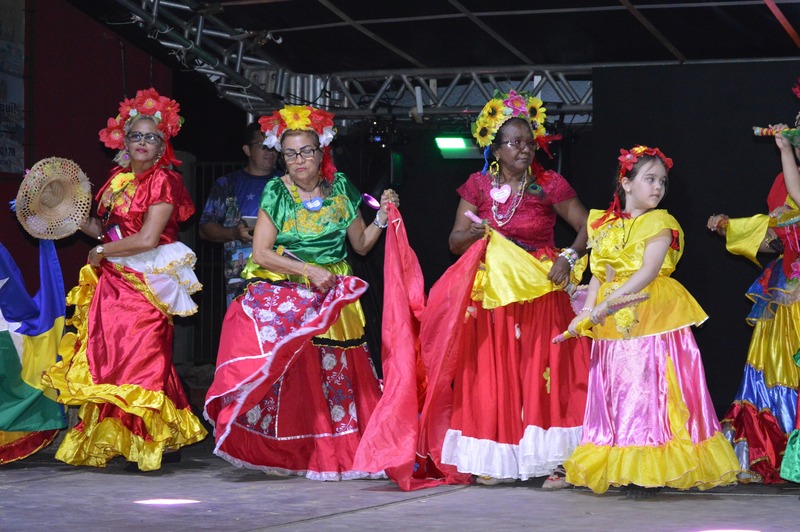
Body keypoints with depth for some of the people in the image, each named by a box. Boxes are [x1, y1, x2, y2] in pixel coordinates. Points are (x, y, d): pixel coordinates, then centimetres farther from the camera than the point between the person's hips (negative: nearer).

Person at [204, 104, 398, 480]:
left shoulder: (340, 188, 6)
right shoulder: (277, 193, -2)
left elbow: (361, 244, 12)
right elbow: (261, 254, -8)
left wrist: (382, 217, -4)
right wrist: (309, 271, -15)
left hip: (332, 298, 3)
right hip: (284, 296, -3)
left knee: (334, 373, -2)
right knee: (281, 366, -15)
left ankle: (334, 452, 5)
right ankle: (277, 454, -9)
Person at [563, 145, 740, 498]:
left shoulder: (660, 223, -2)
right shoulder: (604, 225, 12)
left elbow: (649, 270, -15)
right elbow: (598, 274, 15)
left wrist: (610, 300, -24)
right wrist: (587, 311, 2)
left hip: (653, 318, -5)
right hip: (613, 324, 5)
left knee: (649, 387, -8)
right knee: (614, 391, 6)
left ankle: (648, 472, -6)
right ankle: (617, 467, 11)